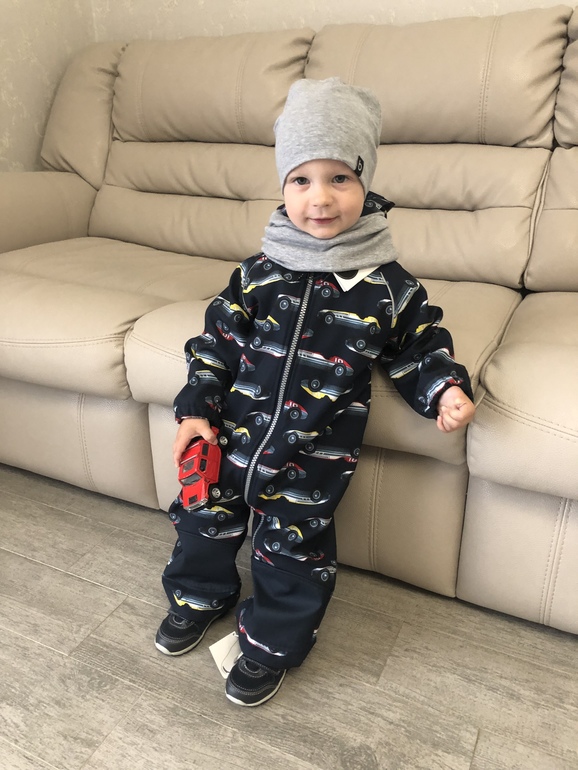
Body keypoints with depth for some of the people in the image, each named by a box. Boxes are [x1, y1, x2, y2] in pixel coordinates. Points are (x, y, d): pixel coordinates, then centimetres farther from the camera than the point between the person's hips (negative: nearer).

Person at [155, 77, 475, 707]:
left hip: (314, 456, -3)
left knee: (292, 548, 8)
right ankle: (199, 596, 50)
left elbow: (419, 347, 6)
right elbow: (218, 340, 2)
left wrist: (443, 390, -11)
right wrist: (196, 410, -3)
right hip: (233, 433, 3)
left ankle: (271, 644, 36)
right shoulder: (259, 272, -4)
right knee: (204, 517, 19)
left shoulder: (388, 286, -8)